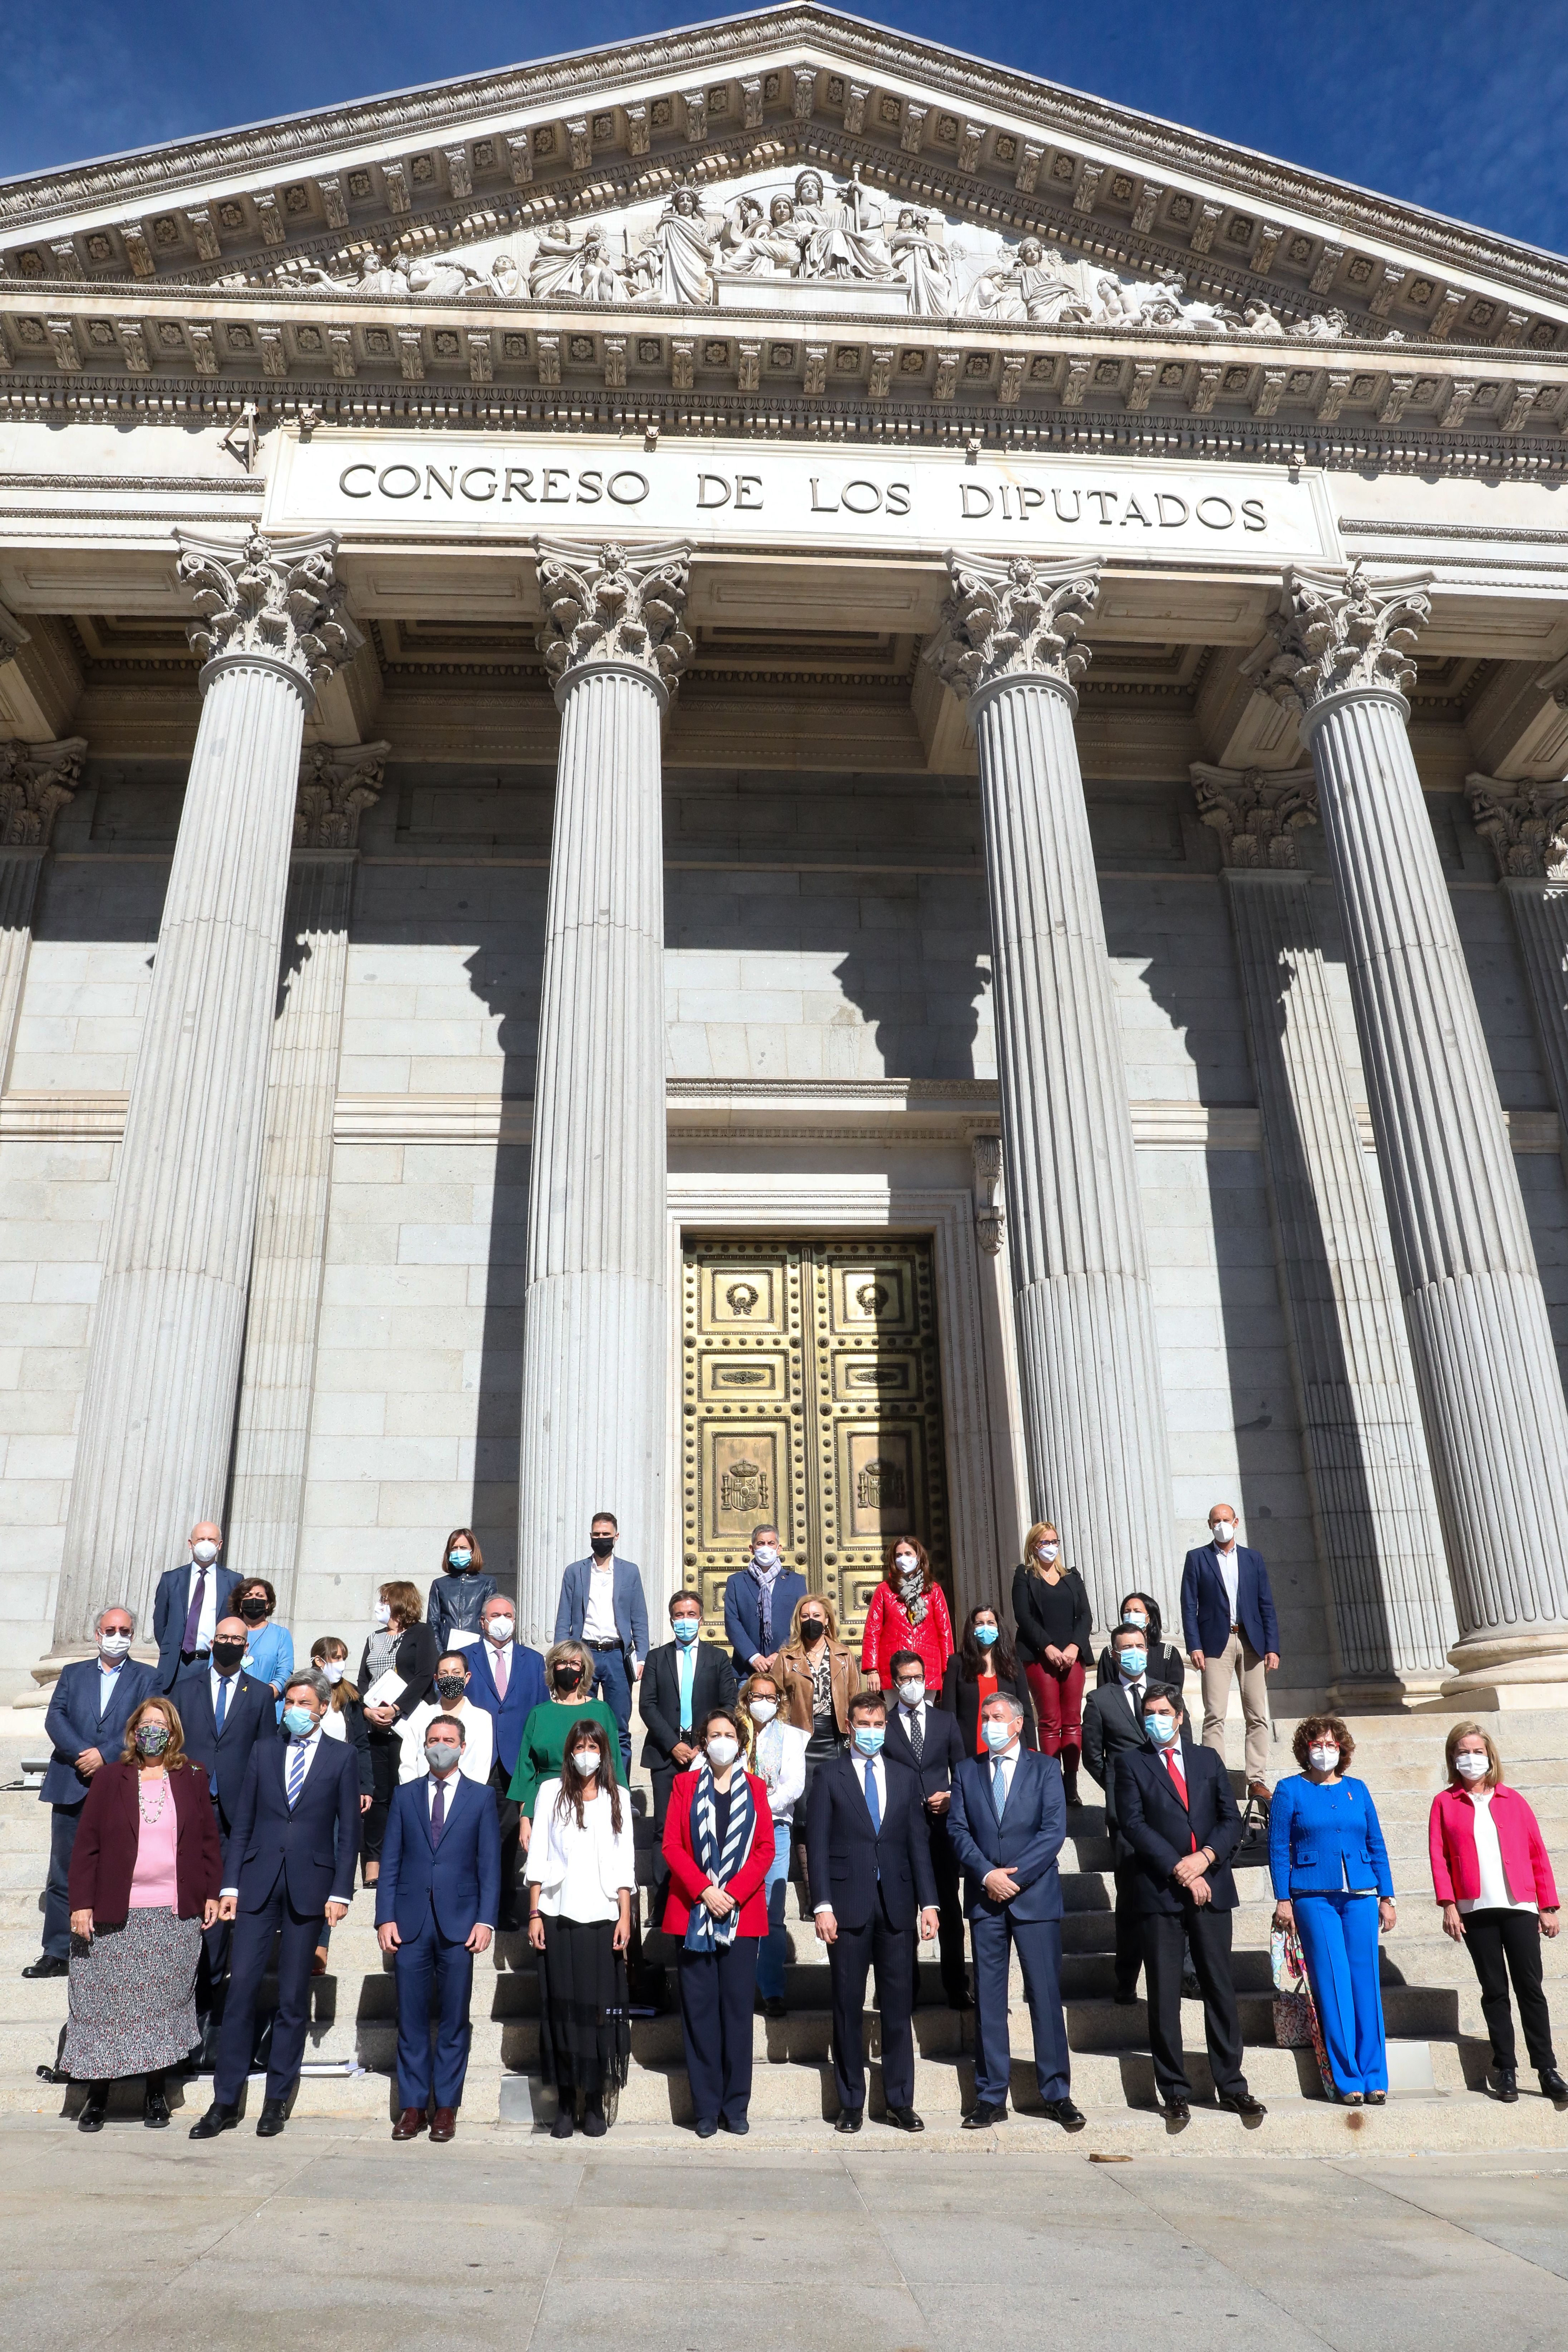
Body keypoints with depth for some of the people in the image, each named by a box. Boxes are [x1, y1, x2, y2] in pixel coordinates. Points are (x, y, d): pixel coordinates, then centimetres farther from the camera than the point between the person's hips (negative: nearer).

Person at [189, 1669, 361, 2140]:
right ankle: (225, 2101, 11)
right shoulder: (264, 1751, 9)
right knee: (241, 1989, 0)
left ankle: (277, 2101, 17)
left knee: (293, 1997, 5)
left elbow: (349, 1829, 0)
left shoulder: (342, 1757, 1)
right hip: (259, 1882, 2)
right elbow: (243, 1822, 8)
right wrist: (230, 1885, 2)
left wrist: (340, 1892, -6)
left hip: (309, 1886, -2)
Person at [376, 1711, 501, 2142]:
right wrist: (385, 1917, -2)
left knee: (454, 2021, 4)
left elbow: (490, 1864, 2)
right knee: (411, 2019, 5)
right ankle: (412, 2106, 16)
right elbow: (389, 1861, 7)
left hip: (459, 1922, -1)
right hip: (411, 1922, 1)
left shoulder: (480, 1797, 5)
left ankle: (446, 2106, 15)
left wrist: (485, 1920, -6)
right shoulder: (405, 1796, 9)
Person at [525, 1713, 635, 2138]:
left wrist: (625, 1916, 0)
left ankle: (596, 2103, 11)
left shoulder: (617, 1797, 8)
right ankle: (565, 2105, 10)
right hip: (558, 1915, 0)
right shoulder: (551, 1792, 5)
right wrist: (534, 1915, -2)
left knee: (599, 2008, 0)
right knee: (561, 2007, 0)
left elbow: (625, 1861, 7)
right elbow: (537, 1856, 4)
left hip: (602, 1916, 1)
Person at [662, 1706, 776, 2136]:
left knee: (738, 2008, 2)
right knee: (700, 2008, 1)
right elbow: (672, 1846, 0)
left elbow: (765, 1849, 2)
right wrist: (704, 1890, -12)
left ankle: (736, 2107, 12)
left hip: (743, 1913, 0)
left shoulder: (754, 1788, 8)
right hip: (693, 1911, 0)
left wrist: (734, 1893, -10)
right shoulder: (685, 1785, 6)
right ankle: (707, 2107, 10)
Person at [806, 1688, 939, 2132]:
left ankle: (900, 2101, 17)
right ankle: (851, 2103, 16)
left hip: (896, 1907, 3)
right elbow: (818, 1845, -3)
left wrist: (929, 1902, 2)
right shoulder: (828, 1777, 1)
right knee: (849, 2007, 5)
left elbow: (918, 1843, 9)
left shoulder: (905, 1779, 11)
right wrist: (822, 1906, -10)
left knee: (899, 2007, 6)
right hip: (848, 1906, -2)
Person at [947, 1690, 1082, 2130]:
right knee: (988, 1998, 5)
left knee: (1046, 1994, 1)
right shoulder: (967, 1771, 10)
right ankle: (991, 2097, 12)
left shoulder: (1045, 1768, 4)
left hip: (1035, 1895, -2)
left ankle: (1057, 2094, 11)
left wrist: (1015, 1876, -12)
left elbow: (1054, 1830, -5)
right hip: (985, 1897, 2)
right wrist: (987, 1875, -11)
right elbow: (958, 1830, 3)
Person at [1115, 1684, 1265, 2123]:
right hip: (1161, 1892, -2)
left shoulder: (1208, 1759, 13)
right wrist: (1178, 1869, -13)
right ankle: (1175, 2092, 11)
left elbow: (1231, 1819, 7)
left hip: (1211, 1888, 2)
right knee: (1164, 1997, 2)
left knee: (1221, 1989, 6)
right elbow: (1133, 1824, -5)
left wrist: (1206, 1857, -10)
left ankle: (1231, 2086, 17)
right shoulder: (1131, 1763, 4)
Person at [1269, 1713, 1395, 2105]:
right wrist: (1283, 1900, -4)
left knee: (1366, 1982, 1)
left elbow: (1377, 1846, 14)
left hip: (1361, 1896, 3)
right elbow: (1278, 1848, 1)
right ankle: (1348, 2079, 5)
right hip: (1314, 1898, -3)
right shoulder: (1290, 1790, 3)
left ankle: (1374, 2077, 10)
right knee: (1332, 1985, -3)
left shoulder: (1357, 1790, 11)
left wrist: (1386, 1897, 9)